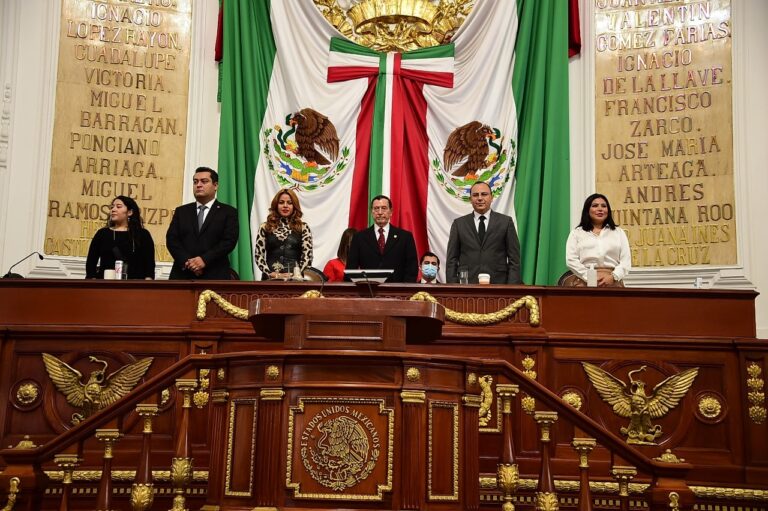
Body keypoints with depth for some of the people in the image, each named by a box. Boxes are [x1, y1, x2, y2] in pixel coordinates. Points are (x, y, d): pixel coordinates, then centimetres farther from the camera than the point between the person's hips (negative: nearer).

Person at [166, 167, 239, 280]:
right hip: (183, 275, 3)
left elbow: (229, 241, -4)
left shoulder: (228, 212, 7)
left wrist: (205, 260, -16)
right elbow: (171, 239, 6)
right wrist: (186, 261, -11)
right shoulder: (181, 211, 17)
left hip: (215, 276, -2)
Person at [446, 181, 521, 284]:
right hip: (466, 285, 1)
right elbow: (452, 260, 8)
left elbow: (514, 259, 4)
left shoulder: (505, 222, 7)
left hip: (497, 284, 0)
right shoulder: (459, 224, 9)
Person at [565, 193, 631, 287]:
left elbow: (626, 261, 10)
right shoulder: (577, 233, 14)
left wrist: (613, 277, -8)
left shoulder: (619, 232, 19)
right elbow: (571, 260, 2)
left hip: (612, 282, 1)